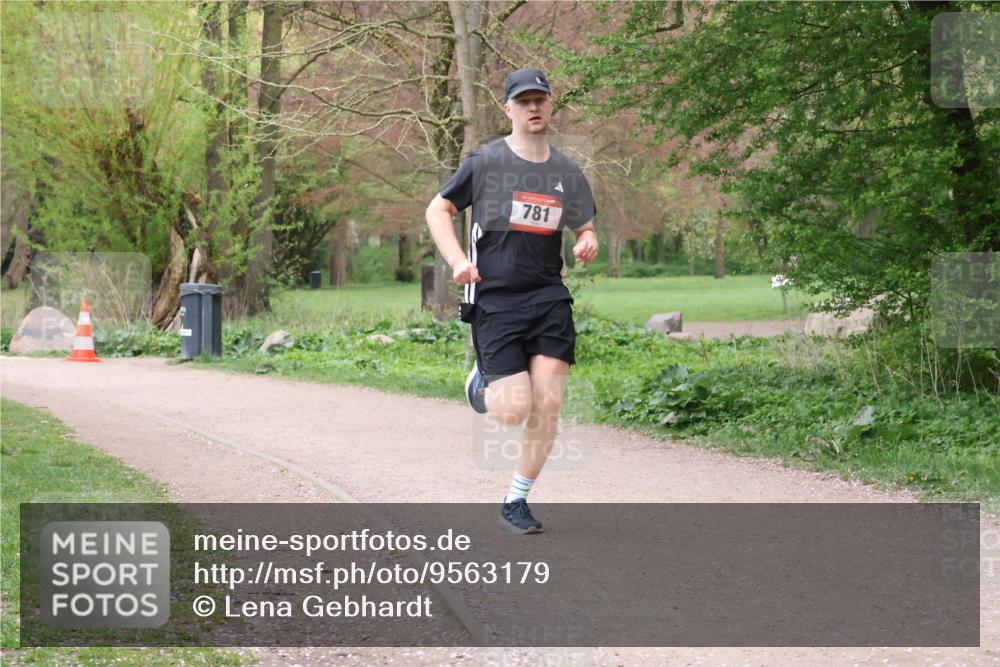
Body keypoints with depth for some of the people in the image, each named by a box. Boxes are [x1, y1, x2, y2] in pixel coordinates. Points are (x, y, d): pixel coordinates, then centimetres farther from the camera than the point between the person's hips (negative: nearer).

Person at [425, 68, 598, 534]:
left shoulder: (567, 173, 9)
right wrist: (457, 261, -11)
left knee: (548, 405, -8)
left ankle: (515, 503, 9)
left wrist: (588, 243, -5)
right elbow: (438, 210, 5)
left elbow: (585, 229, 20)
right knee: (515, 410, -11)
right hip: (495, 299, -3)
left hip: (548, 298, 3)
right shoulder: (485, 162, -2)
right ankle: (484, 384, 27)